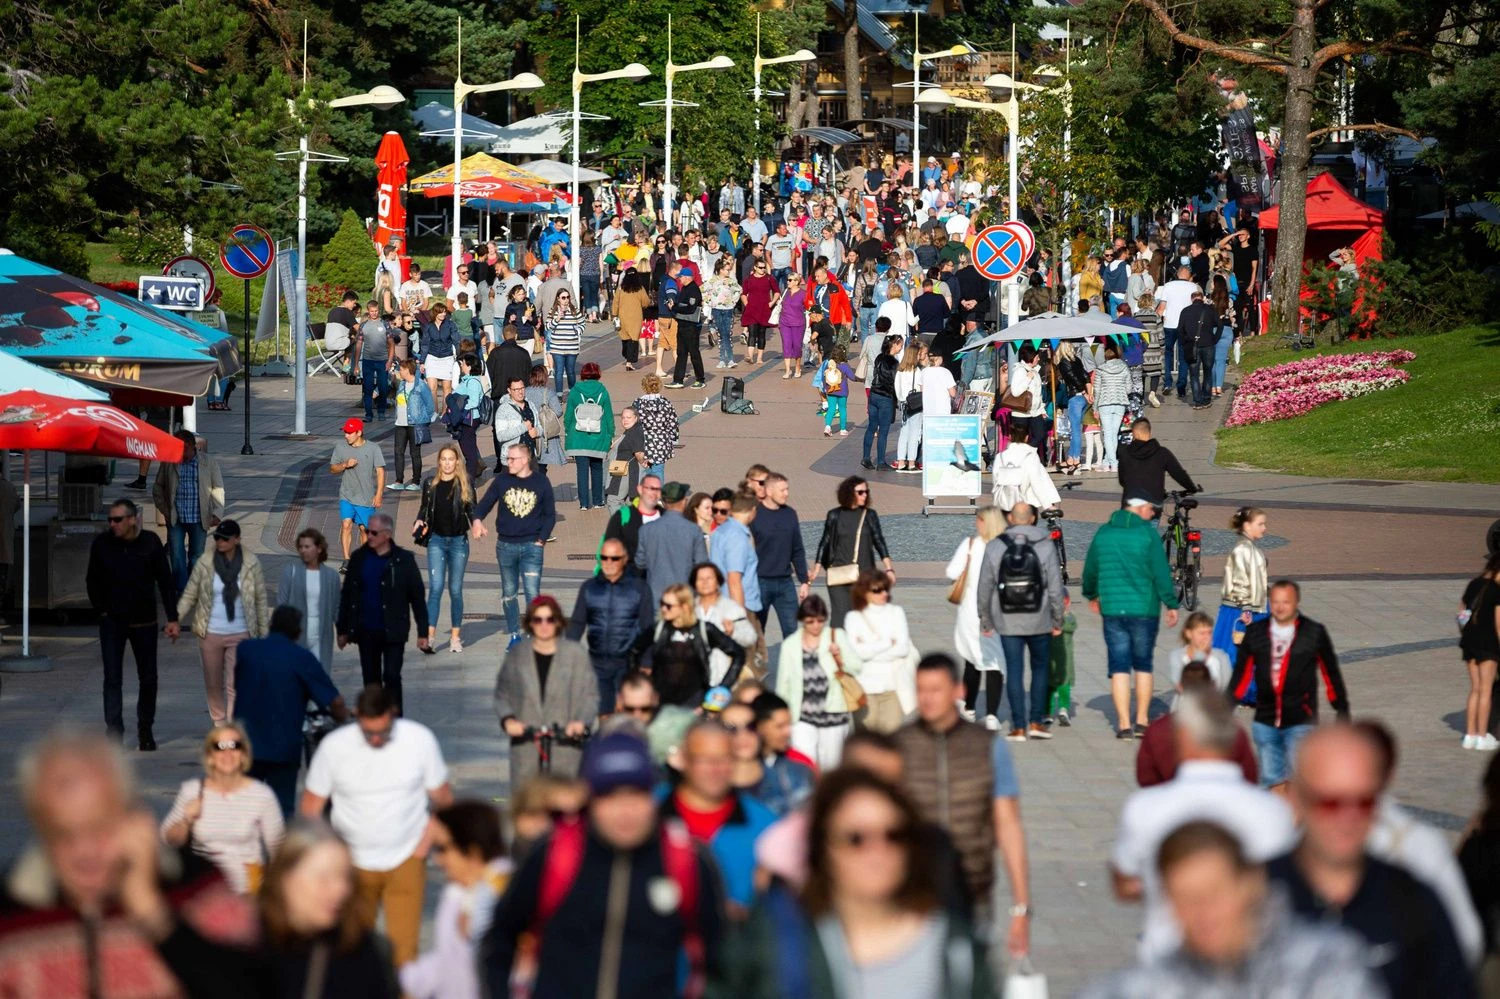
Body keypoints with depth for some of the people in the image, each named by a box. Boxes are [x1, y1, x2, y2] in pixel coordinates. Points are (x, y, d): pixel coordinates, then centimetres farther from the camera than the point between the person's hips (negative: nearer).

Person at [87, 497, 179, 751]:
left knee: (148, 679, 9)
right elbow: (92, 580, 8)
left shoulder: (151, 543, -7)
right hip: (112, 623, 0)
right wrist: (101, 609, 1)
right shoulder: (102, 543, -5)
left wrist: (172, 618, -4)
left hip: (144, 622, 0)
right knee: (112, 679, -6)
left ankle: (145, 730, 24)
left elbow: (165, 582, -1)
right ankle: (114, 733, -6)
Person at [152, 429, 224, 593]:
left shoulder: (209, 464, -2)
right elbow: (158, 488, 10)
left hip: (199, 519, 0)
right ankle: (182, 591, 0)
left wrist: (216, 513, -6)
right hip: (175, 519, 0)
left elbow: (218, 489, 3)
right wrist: (164, 511, 2)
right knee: (177, 556, -4)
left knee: (196, 557, 8)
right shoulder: (169, 464, -1)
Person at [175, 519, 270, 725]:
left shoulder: (251, 563, -6)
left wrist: (263, 632, 4)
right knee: (213, 684, 12)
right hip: (210, 634, 1)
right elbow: (189, 595, 0)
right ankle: (220, 725, 29)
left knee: (235, 685, -3)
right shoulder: (205, 562, -6)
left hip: (240, 634, -1)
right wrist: (174, 620, -11)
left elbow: (260, 600, 3)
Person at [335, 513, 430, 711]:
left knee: (391, 677, -10)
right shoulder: (359, 558, 4)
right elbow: (346, 596, 10)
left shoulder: (403, 560, -5)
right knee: (371, 680, 10)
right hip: (366, 632, 3)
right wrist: (343, 630, 10)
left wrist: (422, 633, -5)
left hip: (393, 632, -3)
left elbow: (418, 597, -2)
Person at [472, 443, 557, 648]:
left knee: (532, 593, -10)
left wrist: (541, 540, -4)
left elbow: (550, 515, 5)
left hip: (531, 546, -3)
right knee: (509, 593, 10)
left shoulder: (541, 483, -1)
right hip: (506, 545, 3)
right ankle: (514, 634, 21)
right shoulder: (502, 480, 2)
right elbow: (485, 504, 4)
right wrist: (477, 520, -17)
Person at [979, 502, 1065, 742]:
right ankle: (1036, 721, 10)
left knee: (1014, 671, 4)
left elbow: (985, 588, 1)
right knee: (1040, 668, 14)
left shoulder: (994, 548, -2)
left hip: (1008, 622, 0)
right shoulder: (1046, 546, -5)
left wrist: (985, 621, 11)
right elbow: (1055, 587, -5)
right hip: (1039, 622, 0)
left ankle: (1018, 727, 2)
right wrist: (1058, 620, 5)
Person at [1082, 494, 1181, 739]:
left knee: (1119, 666, 4)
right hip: (1144, 609, -2)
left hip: (1112, 610, 2)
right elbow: (1161, 572, -9)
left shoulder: (1103, 533, 6)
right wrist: (1171, 605, -1)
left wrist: (1091, 595, 34)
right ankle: (1142, 721, 11)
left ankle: (1124, 724, -1)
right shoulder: (1147, 533, -7)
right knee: (1143, 665, 11)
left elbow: (1090, 569, 16)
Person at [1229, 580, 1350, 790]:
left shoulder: (1314, 634, -1)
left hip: (1301, 722, -3)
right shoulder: (1255, 633, 5)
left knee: (1296, 779, -14)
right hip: (1265, 722, 3)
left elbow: (1331, 674, 7)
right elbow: (1241, 674, 11)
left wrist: (1342, 711, 9)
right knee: (1273, 779, 7)